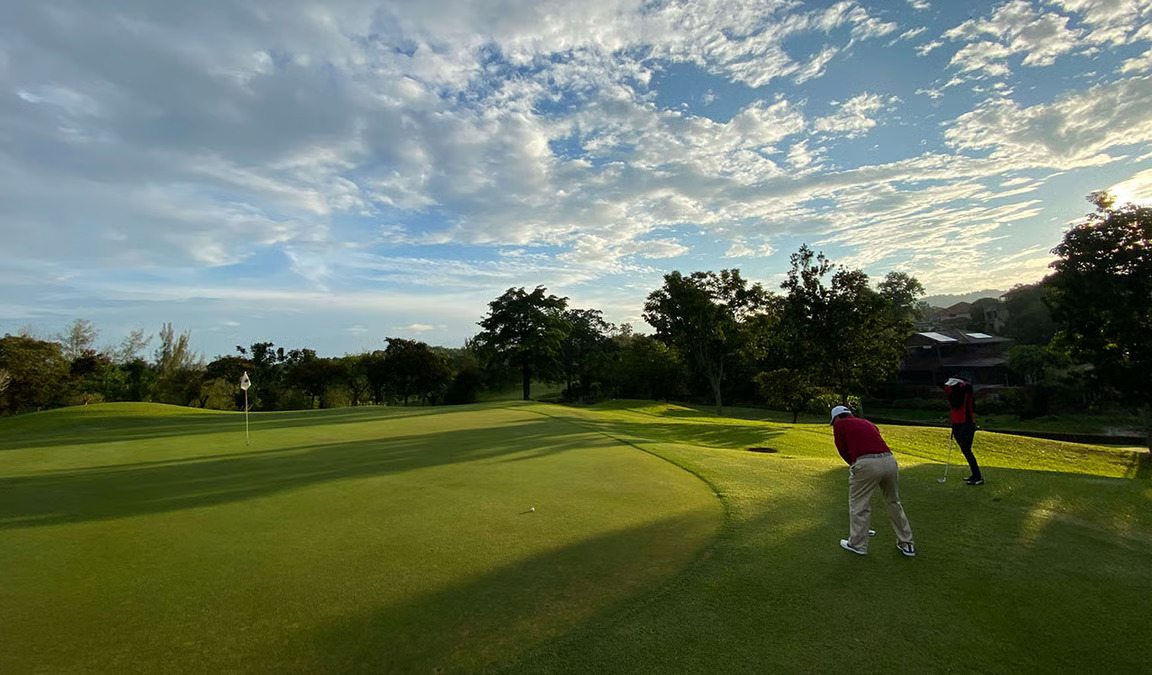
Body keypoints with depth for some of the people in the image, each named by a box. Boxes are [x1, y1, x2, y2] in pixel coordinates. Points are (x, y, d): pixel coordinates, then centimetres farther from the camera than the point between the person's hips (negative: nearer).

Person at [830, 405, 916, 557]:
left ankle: (857, 544, 23)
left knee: (858, 504, 12)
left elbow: (843, 451, 10)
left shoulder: (839, 425, 12)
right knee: (893, 502, 24)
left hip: (866, 464, -6)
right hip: (889, 460, 6)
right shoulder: (867, 423, 29)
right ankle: (906, 544, 35)